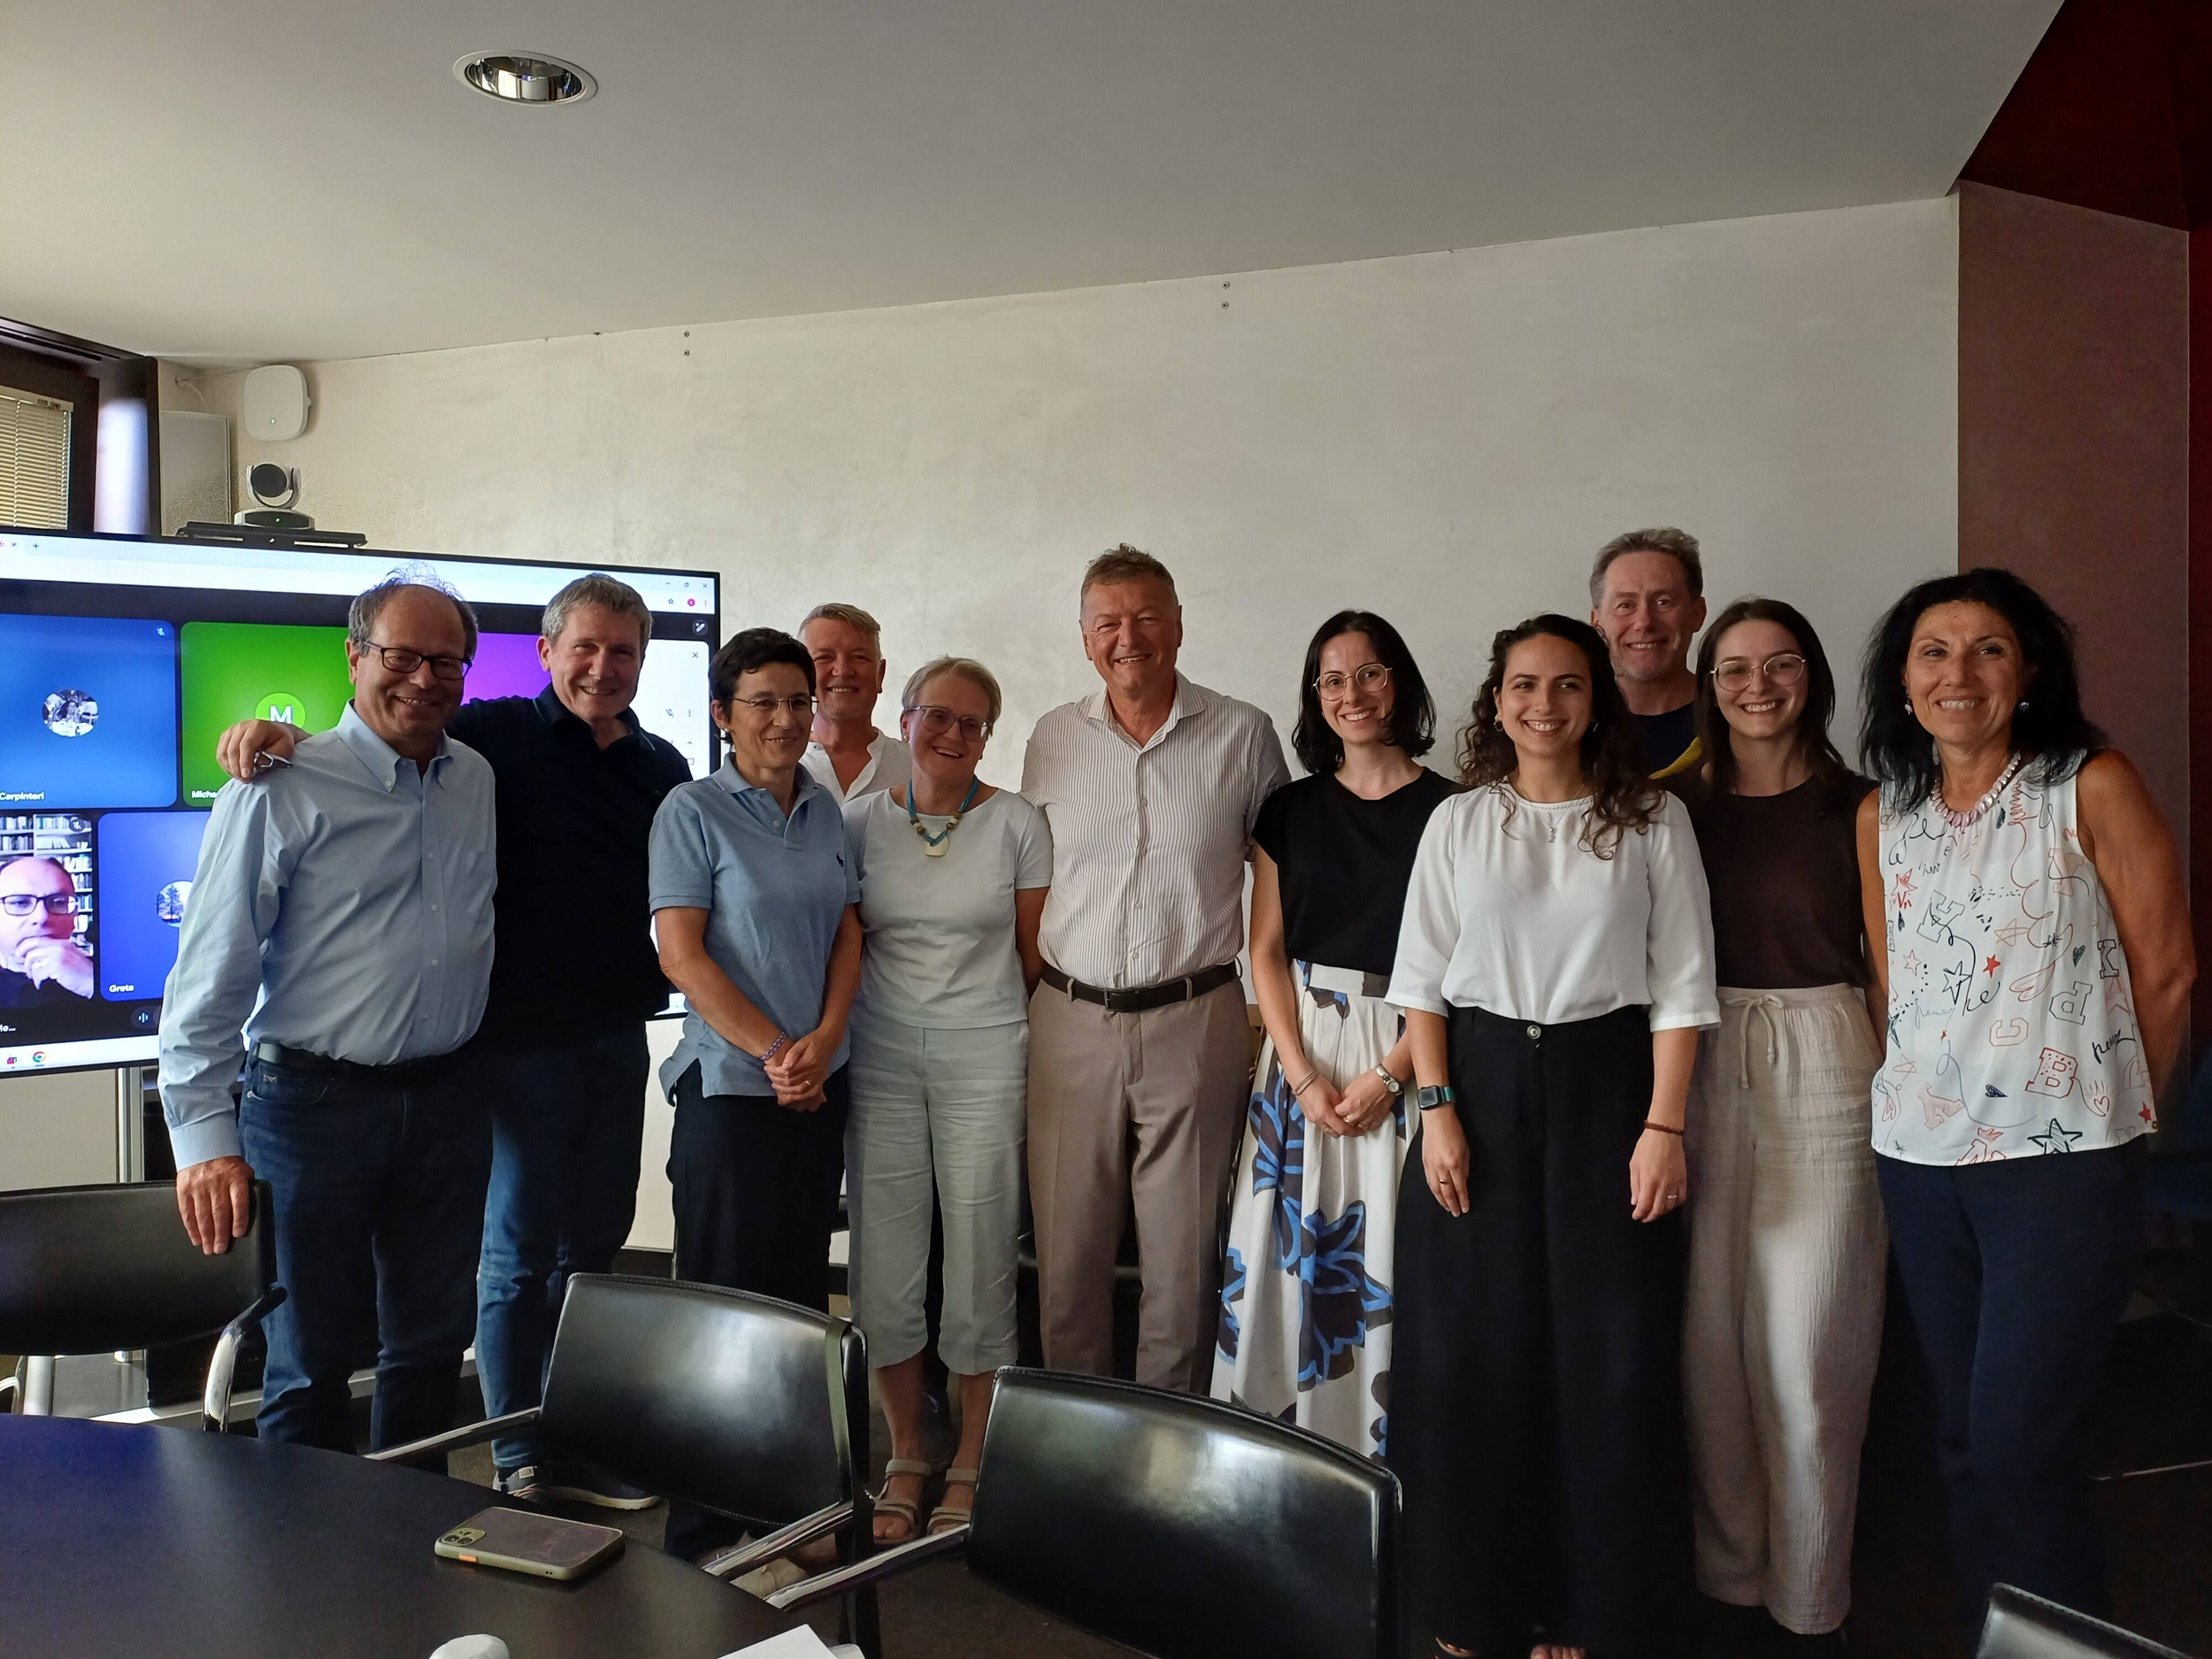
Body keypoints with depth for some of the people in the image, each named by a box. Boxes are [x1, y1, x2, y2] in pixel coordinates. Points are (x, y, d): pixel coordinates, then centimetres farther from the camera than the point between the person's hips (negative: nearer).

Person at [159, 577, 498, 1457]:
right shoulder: (282, 790, -9)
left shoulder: (478, 780, 8)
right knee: (310, 1358, 7)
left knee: (433, 1344, 16)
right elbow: (209, 975, -11)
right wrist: (205, 1138, -17)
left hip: (447, 1102, 5)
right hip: (314, 1101, -5)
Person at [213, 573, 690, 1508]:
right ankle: (519, 1461, 20)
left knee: (594, 1243, 16)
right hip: (522, 1036, -6)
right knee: (522, 1249, 5)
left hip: (619, 1035, 6)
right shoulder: (499, 737, -7)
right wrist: (276, 735, -30)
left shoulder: (664, 769, 8)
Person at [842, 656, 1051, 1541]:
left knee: (979, 1265, 3)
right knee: (884, 1262, 5)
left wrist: (1009, 1032, 6)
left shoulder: (1018, 823, 0)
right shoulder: (861, 820, 5)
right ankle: (905, 1458, 24)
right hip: (880, 1061, 2)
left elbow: (1034, 954, 6)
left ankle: (970, 1465, 21)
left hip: (985, 1061, -2)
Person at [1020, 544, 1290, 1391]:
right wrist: (1028, 999, 12)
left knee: (1182, 1253, 6)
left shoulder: (1243, 735, 0)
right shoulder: (1052, 739, 7)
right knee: (1066, 1250, 9)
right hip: (1070, 1021, 2)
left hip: (1194, 1023, -2)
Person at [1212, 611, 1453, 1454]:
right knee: (1286, 1251, 3)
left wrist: (1389, 1076, -14)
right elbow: (1267, 950, 5)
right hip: (1302, 1049, 3)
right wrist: (1303, 1075, -7)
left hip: (1404, 1053, -2)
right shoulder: (1290, 809, 8)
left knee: (1385, 1263, -2)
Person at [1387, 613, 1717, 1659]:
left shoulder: (1653, 820, 1)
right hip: (1479, 1079, 1)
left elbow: (1682, 986, -1)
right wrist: (1438, 1109, -6)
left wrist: (1663, 1125, -8)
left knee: (1608, 1353, 2)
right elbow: (1421, 979, 3)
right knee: (1470, 1347, 5)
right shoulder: (1457, 822, 5)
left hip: (1603, 1084, -1)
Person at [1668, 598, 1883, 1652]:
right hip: (1699, 1067, 2)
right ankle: (1726, 1569, 26)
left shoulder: (1856, 807, 1)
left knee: (1805, 1342, 1)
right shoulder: (1678, 805, 6)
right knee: (1708, 1334, 7)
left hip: (1823, 1071, -2)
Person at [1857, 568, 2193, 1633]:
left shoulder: (2092, 789, -6)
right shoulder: (1882, 817, 7)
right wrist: (1911, 1100, 11)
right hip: (1920, 1157, 5)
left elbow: (2163, 974, -2)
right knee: (1961, 1440, 15)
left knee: (2017, 1445, -5)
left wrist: (2110, 1115, 5)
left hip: (2060, 1159, -5)